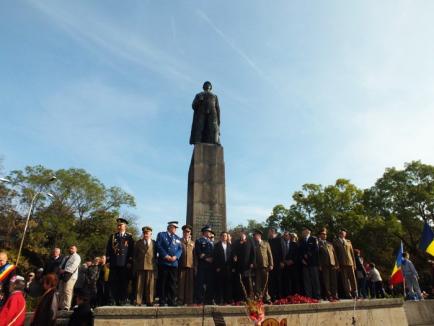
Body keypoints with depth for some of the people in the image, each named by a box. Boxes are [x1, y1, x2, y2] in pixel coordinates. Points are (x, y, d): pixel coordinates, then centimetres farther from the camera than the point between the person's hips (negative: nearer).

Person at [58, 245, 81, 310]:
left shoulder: (76, 257, -2)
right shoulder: (67, 257, 25)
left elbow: (73, 267, -14)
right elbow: (62, 266, 23)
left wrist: (64, 270, -17)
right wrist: (60, 269, 2)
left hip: (70, 276, -8)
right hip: (63, 275, 9)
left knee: (67, 292, -12)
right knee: (61, 292, 8)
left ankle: (66, 307, -10)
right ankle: (61, 306, 15)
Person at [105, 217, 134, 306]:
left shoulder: (129, 236, 5)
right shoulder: (112, 236, 14)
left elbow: (131, 250, 1)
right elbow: (108, 249, 11)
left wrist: (130, 262, -6)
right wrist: (108, 261, 2)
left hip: (125, 263, -2)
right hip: (114, 263, 2)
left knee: (124, 282, 1)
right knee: (114, 282, 2)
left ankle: (123, 300, 11)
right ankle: (116, 300, 12)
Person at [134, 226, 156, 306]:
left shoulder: (154, 243, 6)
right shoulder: (138, 242, 10)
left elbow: (155, 255, 8)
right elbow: (135, 255, 11)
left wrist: (155, 264, 1)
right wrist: (136, 264, 5)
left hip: (151, 266, -1)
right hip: (140, 266, 1)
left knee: (150, 285, 3)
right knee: (139, 285, 3)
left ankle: (149, 301, 11)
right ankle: (138, 302, 10)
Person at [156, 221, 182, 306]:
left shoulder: (177, 238, 20)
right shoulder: (161, 235, 7)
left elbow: (180, 249, 11)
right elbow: (158, 246, -5)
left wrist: (175, 256, -8)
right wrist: (166, 256, -13)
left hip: (174, 263, 4)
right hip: (163, 262, -3)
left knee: (172, 283, 4)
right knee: (162, 283, 1)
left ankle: (171, 301, 11)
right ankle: (162, 301, 10)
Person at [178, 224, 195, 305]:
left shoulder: (193, 243, 19)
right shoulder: (179, 241, 11)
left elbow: (195, 255, 15)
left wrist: (195, 265, 7)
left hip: (190, 265, 2)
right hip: (181, 265, -2)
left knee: (190, 284, 1)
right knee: (181, 283, -3)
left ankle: (189, 300, 7)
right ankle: (180, 300, 4)